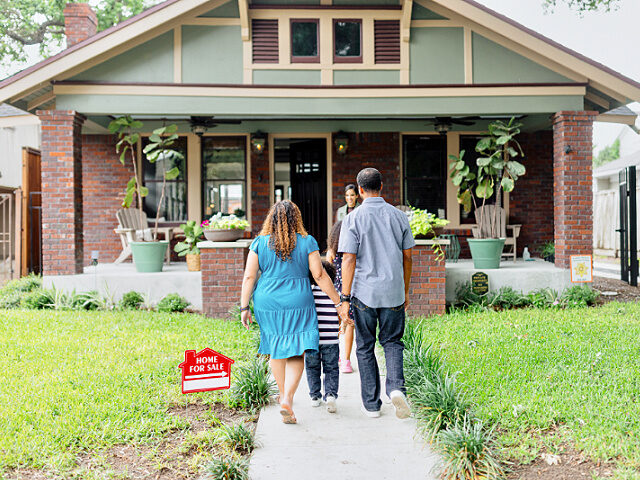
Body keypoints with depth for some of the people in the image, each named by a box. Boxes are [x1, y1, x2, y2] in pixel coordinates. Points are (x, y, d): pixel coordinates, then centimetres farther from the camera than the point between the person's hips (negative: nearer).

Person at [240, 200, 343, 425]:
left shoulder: (259, 243, 0)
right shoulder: (307, 242, -3)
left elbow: (249, 277, -2)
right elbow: (320, 276, -5)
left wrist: (244, 308, 4)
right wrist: (338, 301, 3)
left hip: (267, 303, 2)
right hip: (298, 303, -2)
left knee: (276, 350, 18)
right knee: (296, 354, 4)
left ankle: (283, 395, 33)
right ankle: (287, 399, -13)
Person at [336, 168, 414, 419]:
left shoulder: (353, 219, -7)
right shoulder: (399, 216, 3)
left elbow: (349, 260, -12)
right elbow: (407, 257, 7)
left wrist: (345, 298, -8)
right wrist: (405, 291, 18)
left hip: (364, 293, -2)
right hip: (393, 293, 2)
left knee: (365, 347, 11)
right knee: (392, 342, 17)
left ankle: (371, 404, 18)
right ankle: (396, 387, -7)